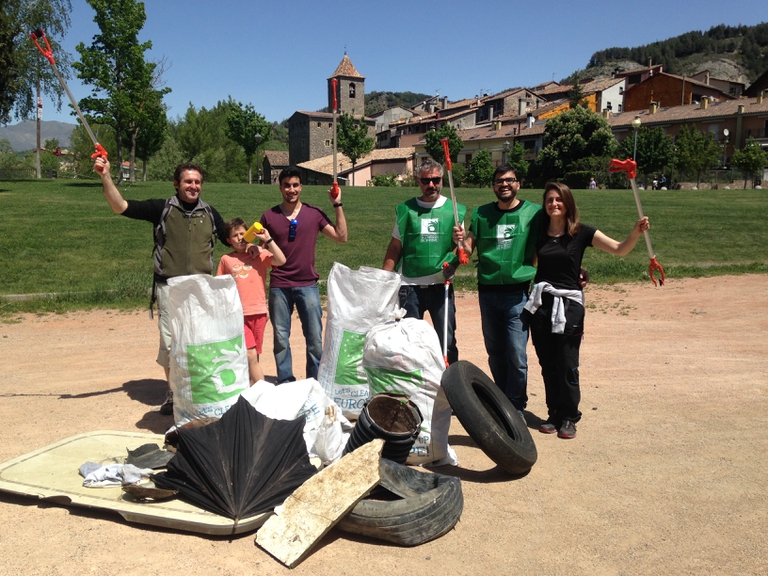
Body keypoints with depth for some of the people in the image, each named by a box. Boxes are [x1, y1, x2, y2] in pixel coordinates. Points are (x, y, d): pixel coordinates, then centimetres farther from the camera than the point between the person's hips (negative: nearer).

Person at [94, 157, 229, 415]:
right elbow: (121, 207, -7)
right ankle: (172, 392, 19)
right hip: (169, 287, -2)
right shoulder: (162, 208, 0)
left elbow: (230, 239, 19)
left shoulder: (209, 213, 9)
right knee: (170, 343, 2)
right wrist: (106, 176, -18)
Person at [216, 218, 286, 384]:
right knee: (250, 355, -10)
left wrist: (267, 239, -13)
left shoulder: (259, 254, 3)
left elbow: (281, 260, -14)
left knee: (253, 356, 12)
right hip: (238, 314, -1)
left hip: (258, 311, 1)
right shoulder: (226, 259, 7)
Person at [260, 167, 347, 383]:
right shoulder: (269, 216, 5)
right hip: (279, 286, 1)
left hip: (308, 285, 0)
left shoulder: (314, 214, 4)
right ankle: (285, 382, 18)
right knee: (281, 338, 6)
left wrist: (337, 205, -2)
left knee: (315, 337, 1)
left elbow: (341, 236, 0)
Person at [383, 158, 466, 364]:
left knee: (447, 341, 4)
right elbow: (394, 248, 4)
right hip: (410, 286, 0)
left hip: (441, 286, 0)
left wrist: (452, 263, -17)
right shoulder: (406, 209, 3)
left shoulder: (454, 210, 3)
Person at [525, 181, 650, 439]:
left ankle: (569, 418, 14)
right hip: (540, 303, 3)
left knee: (567, 365, -1)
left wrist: (636, 232, -24)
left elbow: (620, 249, -9)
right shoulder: (538, 234, 5)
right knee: (547, 364, 8)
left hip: (568, 304, -3)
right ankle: (554, 414, 21)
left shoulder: (581, 233, -3)